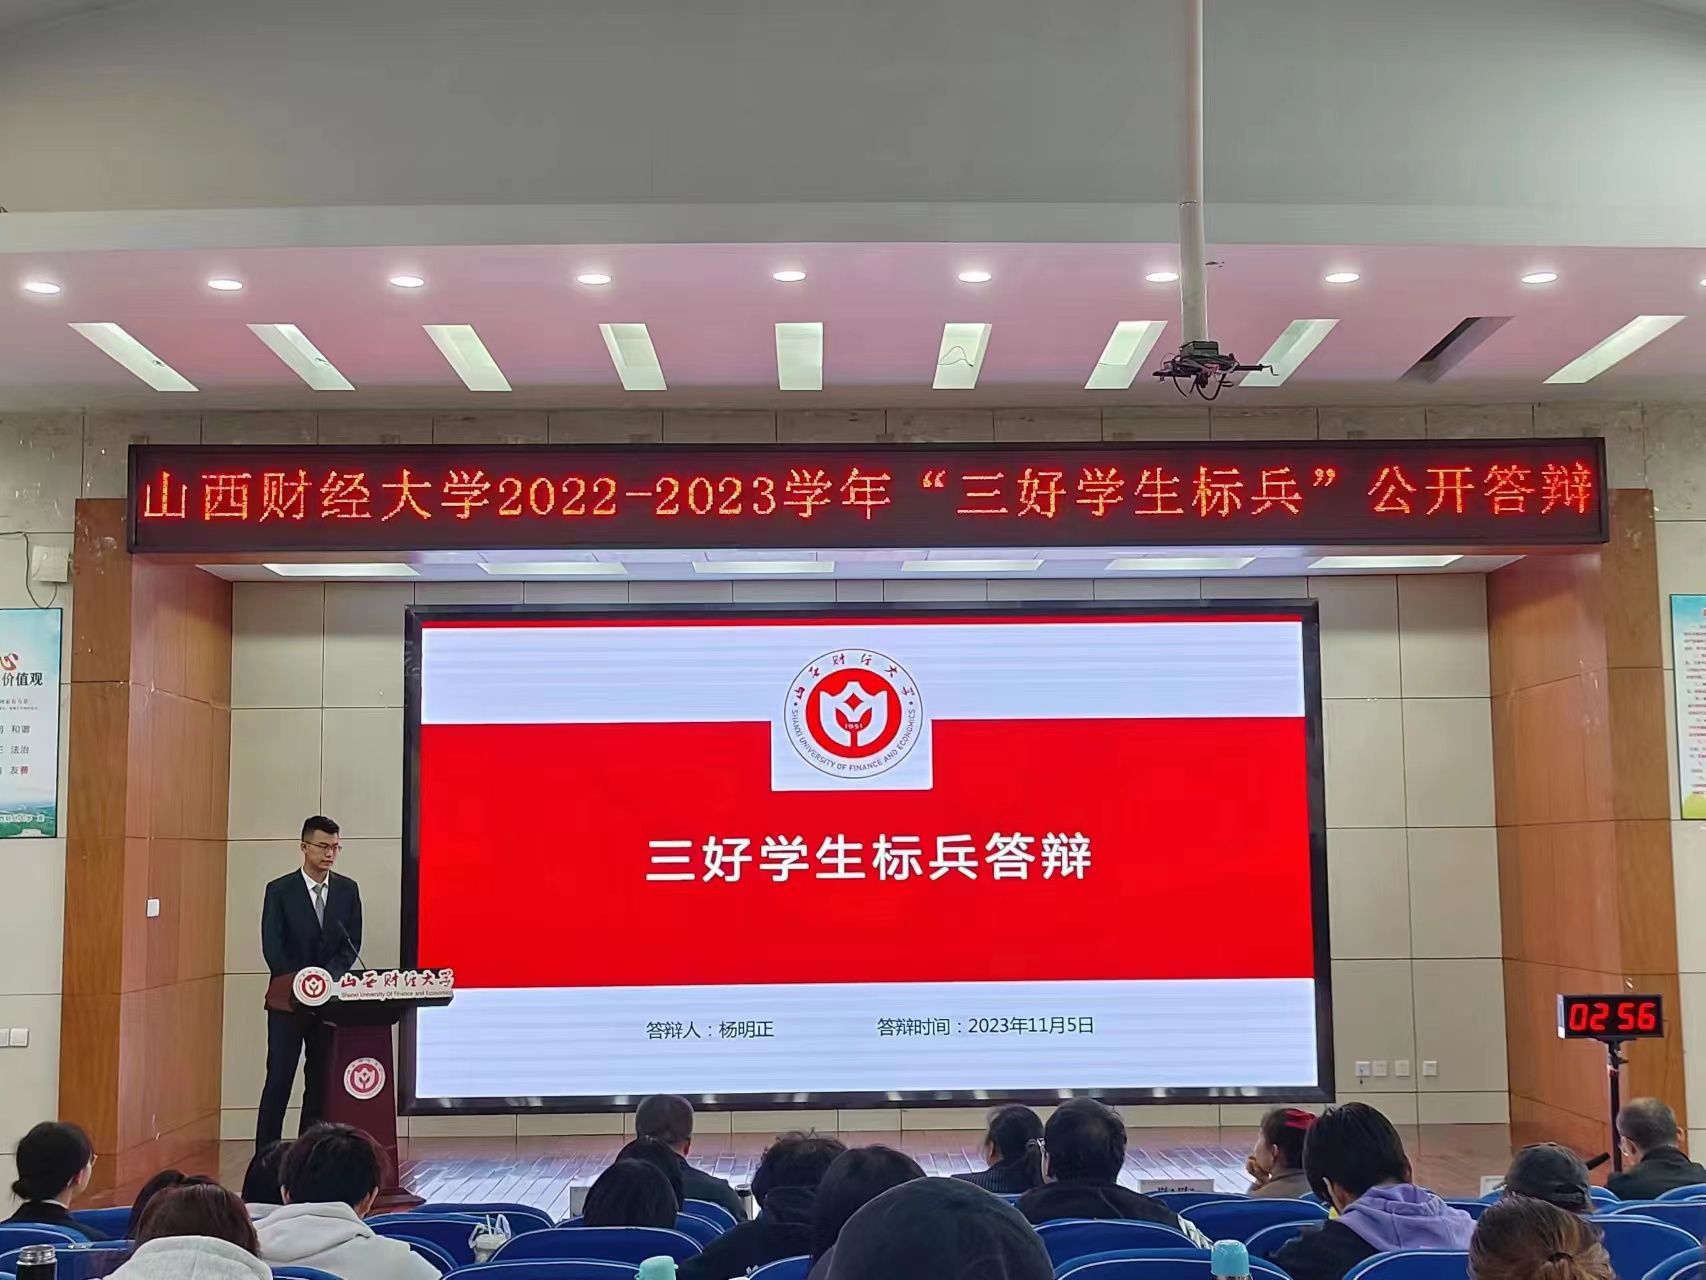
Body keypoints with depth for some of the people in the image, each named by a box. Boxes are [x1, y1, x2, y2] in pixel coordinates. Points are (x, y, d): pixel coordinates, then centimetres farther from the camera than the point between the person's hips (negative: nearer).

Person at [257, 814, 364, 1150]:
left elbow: (352, 944, 4)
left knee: (322, 1081, 4)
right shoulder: (280, 891, -4)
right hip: (289, 999, -3)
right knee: (279, 1081, -4)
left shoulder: (347, 890, 5)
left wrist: (328, 979, -11)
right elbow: (272, 948, -8)